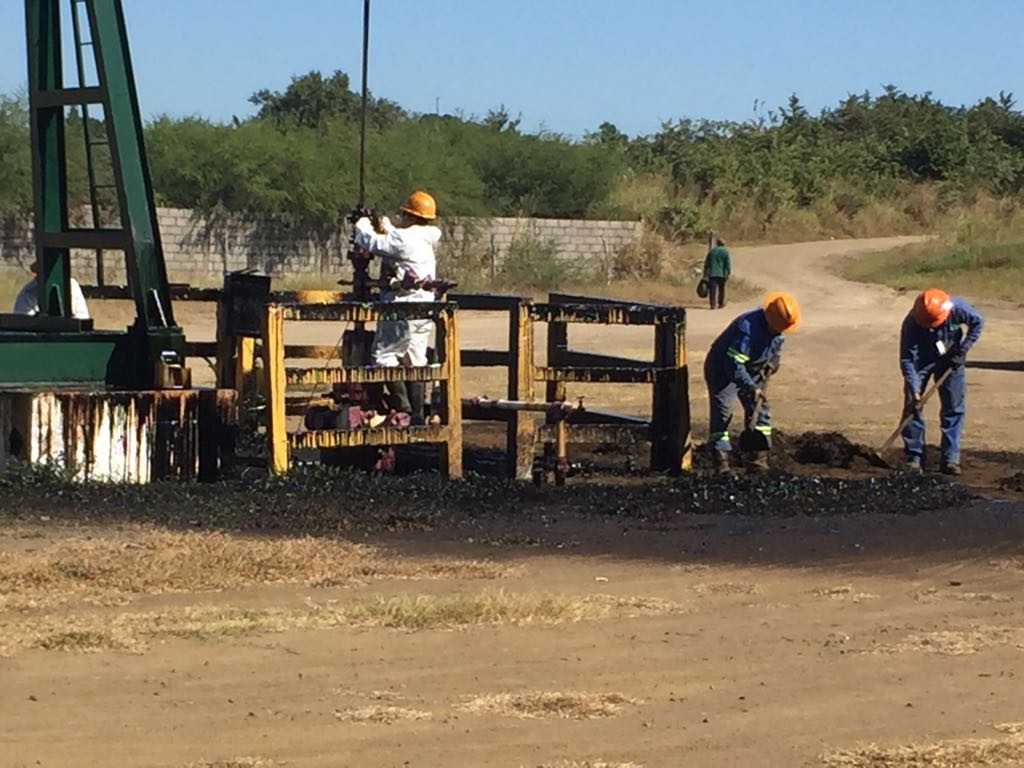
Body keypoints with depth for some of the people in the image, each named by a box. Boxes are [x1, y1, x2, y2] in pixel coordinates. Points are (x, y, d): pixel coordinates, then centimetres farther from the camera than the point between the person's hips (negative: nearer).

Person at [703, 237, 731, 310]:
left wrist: (705, 274, 17)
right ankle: (721, 304, 24)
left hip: (712, 273, 0)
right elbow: (728, 263, -8)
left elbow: (706, 263, 11)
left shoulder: (711, 251, 8)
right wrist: (728, 273, -8)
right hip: (722, 274, 0)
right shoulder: (726, 252, 0)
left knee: (713, 289, -4)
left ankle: (713, 304, -15)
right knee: (721, 289, 15)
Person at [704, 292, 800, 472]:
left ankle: (758, 461, 10)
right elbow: (733, 364, -37)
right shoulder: (748, 328, -36)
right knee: (721, 412, -12)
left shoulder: (777, 327, -10)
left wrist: (773, 363, -4)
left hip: (750, 370, 8)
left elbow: (776, 346, 14)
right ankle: (721, 463, -12)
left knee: (759, 410, 4)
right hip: (722, 368, -8)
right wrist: (751, 388, -38)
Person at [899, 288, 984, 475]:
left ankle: (950, 458, 2)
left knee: (954, 408, -3)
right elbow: (906, 359, -29)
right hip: (921, 360, -1)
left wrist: (963, 349, -16)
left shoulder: (957, 308, -31)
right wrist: (914, 391, -34)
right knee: (913, 406, -7)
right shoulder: (911, 324, -33)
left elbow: (977, 322, -11)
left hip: (949, 359, 1)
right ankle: (913, 458, 2)